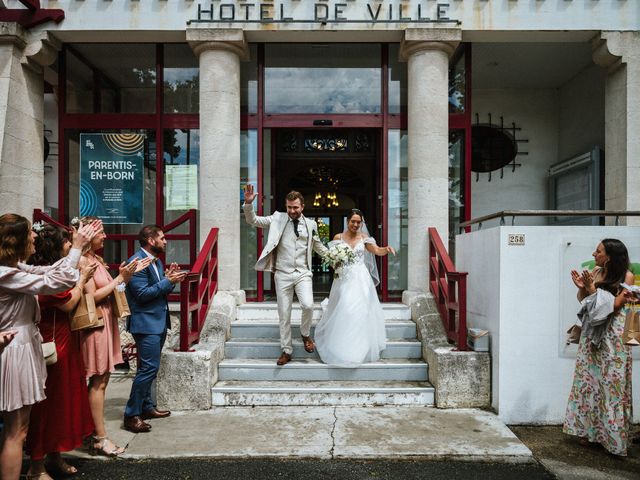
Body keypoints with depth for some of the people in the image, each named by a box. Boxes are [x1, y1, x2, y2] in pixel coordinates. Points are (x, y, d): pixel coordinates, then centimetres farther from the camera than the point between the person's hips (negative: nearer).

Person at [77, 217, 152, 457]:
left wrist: (129, 273, 8)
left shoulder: (97, 259, 12)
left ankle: (96, 433, 22)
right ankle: (100, 438, 6)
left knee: (101, 380, 13)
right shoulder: (83, 260, -14)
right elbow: (92, 296, -18)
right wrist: (120, 278, -16)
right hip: (95, 324, -9)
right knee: (98, 382, -3)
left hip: (106, 321, 9)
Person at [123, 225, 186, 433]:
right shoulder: (137, 262, -16)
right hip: (146, 323, -10)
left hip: (159, 322, 10)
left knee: (149, 367, 17)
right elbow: (142, 294, -21)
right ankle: (132, 415, -3)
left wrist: (169, 279, 0)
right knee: (149, 367, -11)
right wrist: (168, 281, -18)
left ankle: (146, 406, 27)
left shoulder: (157, 261, 14)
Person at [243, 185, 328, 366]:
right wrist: (248, 203, -18)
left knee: (308, 305, -20)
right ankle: (286, 351, 21)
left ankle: (305, 334, 11)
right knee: (284, 314, 5)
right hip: (283, 274, 0)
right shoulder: (278, 219, 3)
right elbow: (253, 220, -2)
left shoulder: (311, 224, 7)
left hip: (303, 273, 0)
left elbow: (318, 246, 22)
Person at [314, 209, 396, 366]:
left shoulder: (364, 238, 5)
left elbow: (377, 251, -8)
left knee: (360, 312, 1)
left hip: (361, 279, 1)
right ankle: (342, 348, 12)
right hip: (343, 278, -1)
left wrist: (386, 249, -28)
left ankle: (361, 348, 12)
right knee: (342, 312, 0)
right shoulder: (338, 237, 3)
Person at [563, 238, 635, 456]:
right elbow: (582, 300, 11)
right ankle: (590, 430, 22)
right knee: (588, 379, 10)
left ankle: (613, 436, 12)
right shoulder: (595, 272, 5)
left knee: (611, 383, 0)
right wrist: (581, 287, -8)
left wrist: (592, 289, -18)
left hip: (613, 335, -6)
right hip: (592, 332, 6)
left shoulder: (626, 277, -9)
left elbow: (614, 305, -15)